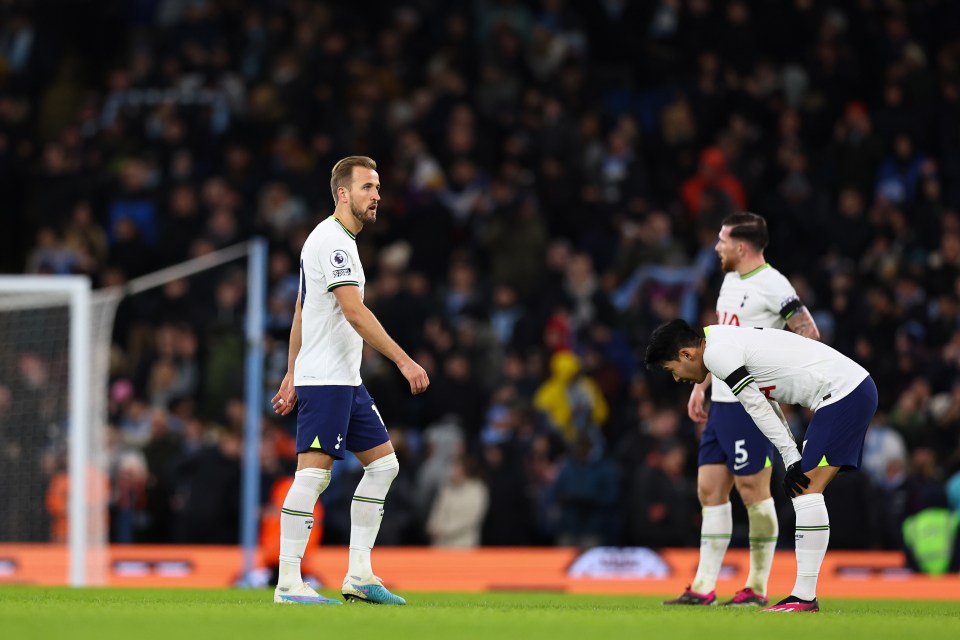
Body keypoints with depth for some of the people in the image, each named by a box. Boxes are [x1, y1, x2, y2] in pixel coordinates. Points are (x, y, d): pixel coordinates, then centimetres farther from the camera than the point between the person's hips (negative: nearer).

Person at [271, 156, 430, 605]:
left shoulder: (340, 241, 18)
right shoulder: (331, 241, -14)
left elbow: (300, 311, 22)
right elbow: (355, 313, -23)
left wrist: (291, 375, 22)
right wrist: (404, 361, -24)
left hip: (347, 382, 11)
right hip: (325, 380, -11)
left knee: (383, 464, 10)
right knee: (313, 473, -11)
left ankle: (358, 576, 10)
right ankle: (288, 584, -11)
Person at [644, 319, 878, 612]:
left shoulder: (716, 353, -12)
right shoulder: (728, 341, 19)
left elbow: (757, 408, -12)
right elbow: (766, 402, 21)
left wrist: (792, 460, -7)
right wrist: (794, 460, 16)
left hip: (843, 392, -10)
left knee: (806, 491, -12)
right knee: (804, 490, 9)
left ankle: (804, 596, -14)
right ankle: (805, 592, 8)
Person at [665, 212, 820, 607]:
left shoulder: (771, 285, -11)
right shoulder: (730, 281, 17)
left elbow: (809, 333, -14)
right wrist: (701, 385, 22)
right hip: (720, 402, 9)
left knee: (753, 490, -5)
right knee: (709, 489, 6)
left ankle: (758, 588, 2)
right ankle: (704, 587, 8)